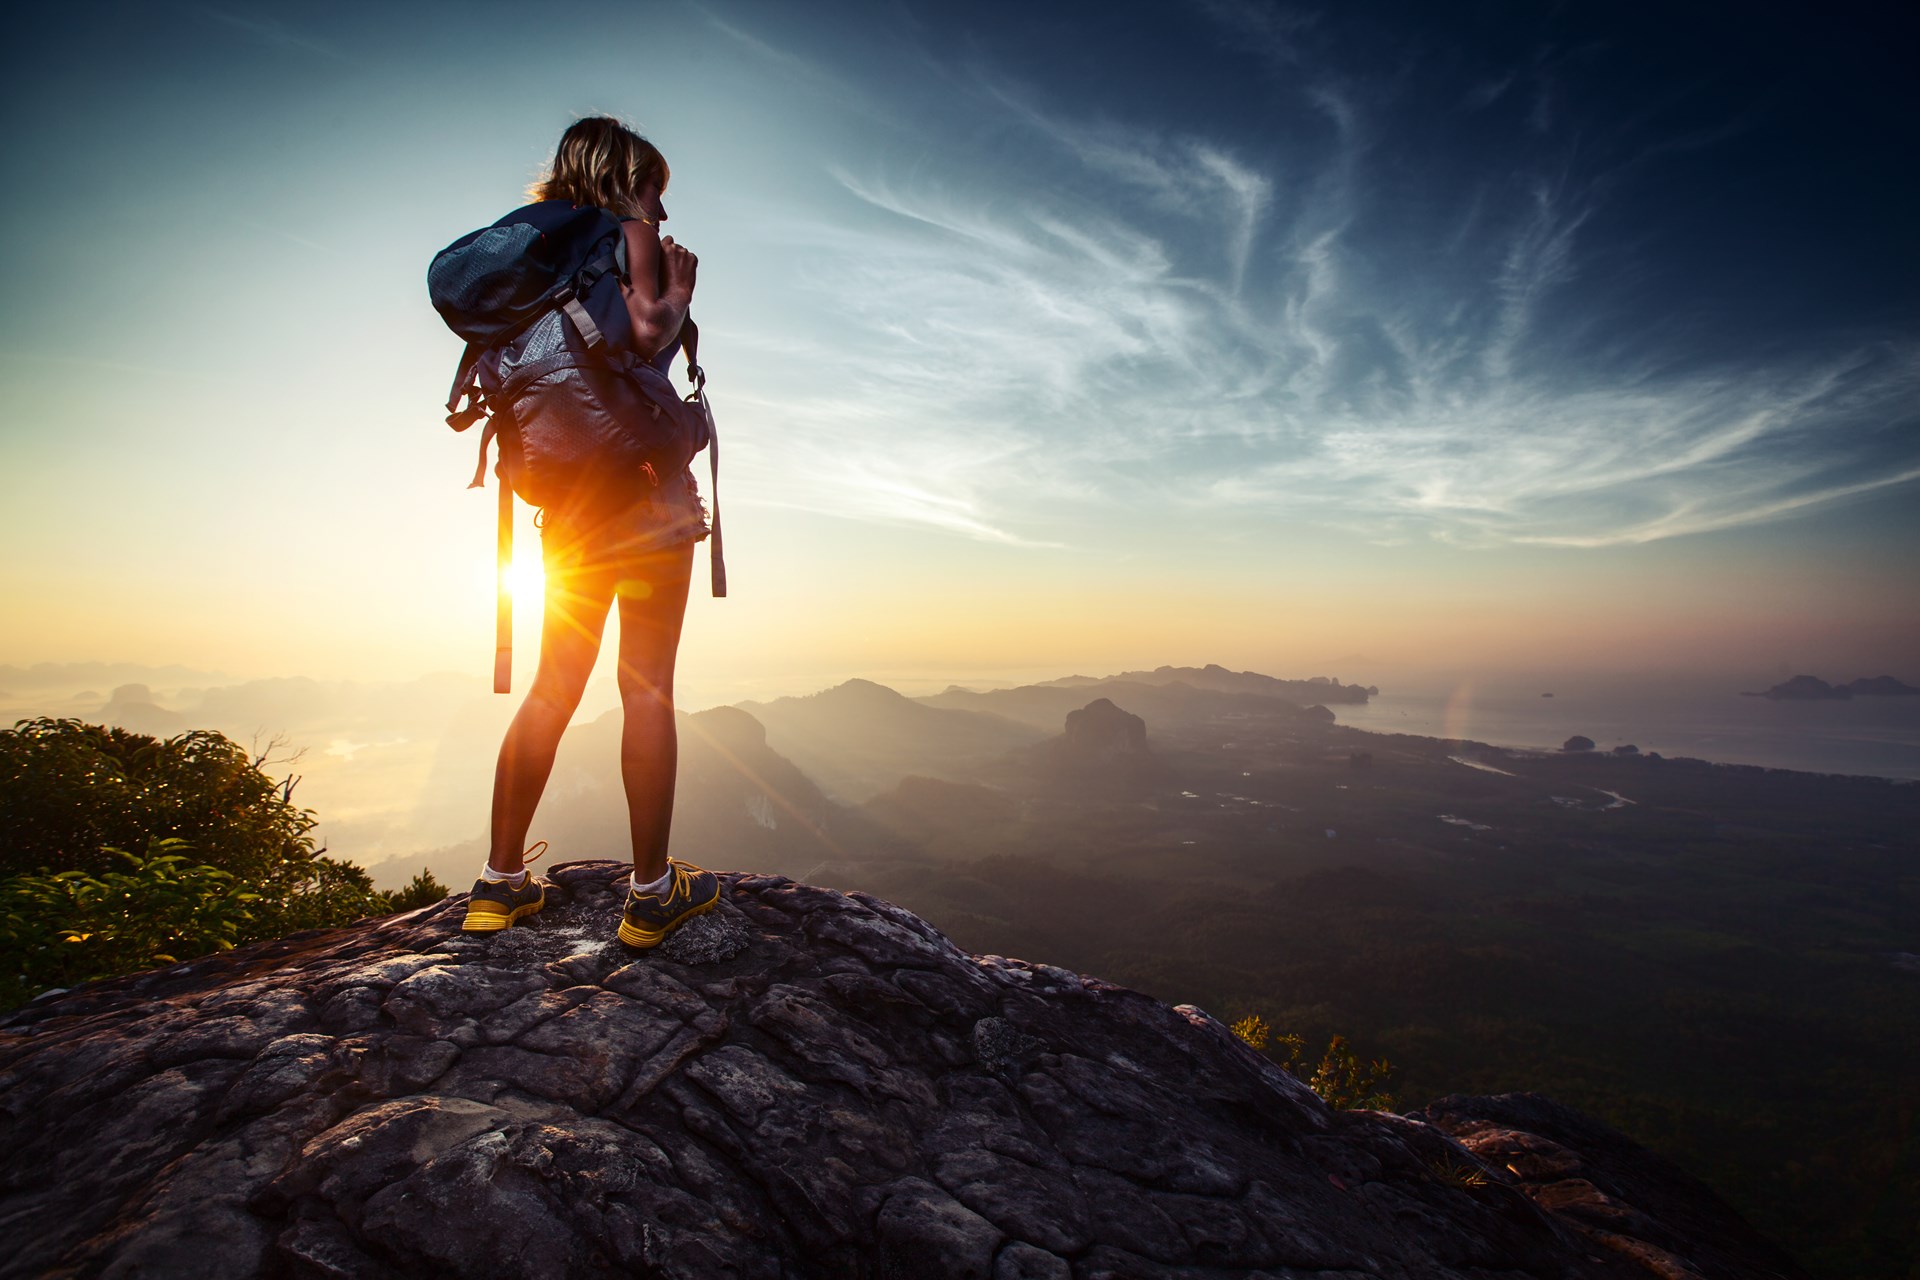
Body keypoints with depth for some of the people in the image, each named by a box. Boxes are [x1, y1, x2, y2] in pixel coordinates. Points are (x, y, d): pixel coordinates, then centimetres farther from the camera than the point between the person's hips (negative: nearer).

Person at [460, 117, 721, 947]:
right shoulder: (629, 235, 0)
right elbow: (647, 334, -18)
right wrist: (680, 293, 1)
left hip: (569, 496, 7)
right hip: (645, 485, -7)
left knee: (554, 686, 10)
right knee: (648, 688, -5)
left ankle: (501, 881, 15)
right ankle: (652, 893, 2)